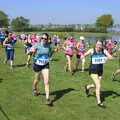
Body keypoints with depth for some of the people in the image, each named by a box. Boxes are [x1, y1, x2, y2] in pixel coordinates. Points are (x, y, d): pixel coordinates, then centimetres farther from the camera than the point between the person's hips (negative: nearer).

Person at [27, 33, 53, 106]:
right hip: (37, 65, -1)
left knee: (47, 82, -9)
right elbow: (28, 53, -17)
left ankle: (47, 99, -3)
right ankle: (34, 88, 55)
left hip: (45, 65, 1)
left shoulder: (48, 46, -5)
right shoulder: (37, 45, -14)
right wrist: (31, 51, -35)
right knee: (37, 79, 20)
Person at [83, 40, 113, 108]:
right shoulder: (92, 50, -11)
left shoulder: (104, 51, -7)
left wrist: (107, 57, -38)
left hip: (100, 71, 5)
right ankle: (99, 102, 3)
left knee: (96, 85, 19)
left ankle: (87, 87, 53)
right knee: (98, 86, -12)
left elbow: (111, 57, -18)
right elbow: (85, 54, 3)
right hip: (93, 71, -5)